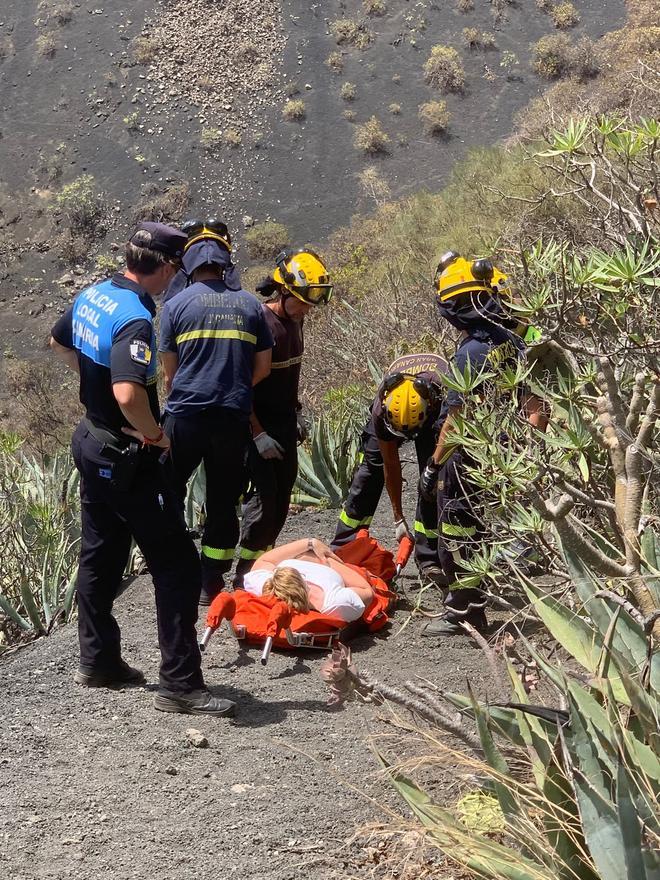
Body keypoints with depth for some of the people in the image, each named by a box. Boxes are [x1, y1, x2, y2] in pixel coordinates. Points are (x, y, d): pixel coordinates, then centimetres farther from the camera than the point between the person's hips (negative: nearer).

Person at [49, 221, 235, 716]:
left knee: (100, 556, 19)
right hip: (128, 457, -10)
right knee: (177, 566, -4)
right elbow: (129, 394, -38)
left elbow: (59, 343, 23)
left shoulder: (92, 296, 3)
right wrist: (157, 434, -21)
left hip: (92, 441, 10)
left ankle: (98, 662, 30)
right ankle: (180, 684, -1)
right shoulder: (135, 319, -26)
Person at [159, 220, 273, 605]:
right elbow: (264, 367, 9)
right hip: (234, 418, 2)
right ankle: (211, 583, 15)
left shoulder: (176, 305, 0)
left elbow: (169, 371, 4)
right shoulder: (250, 304, 7)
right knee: (223, 501, 11)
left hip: (186, 415, -2)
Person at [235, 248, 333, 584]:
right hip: (258, 426, -8)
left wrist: (297, 412, 19)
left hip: (285, 422, 8)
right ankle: (245, 575, 1)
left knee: (283, 495, 10)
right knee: (265, 496, -9)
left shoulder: (294, 321, 4)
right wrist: (258, 434, -21)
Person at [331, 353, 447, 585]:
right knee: (369, 472, -4)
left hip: (436, 417, -1)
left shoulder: (444, 396, -44)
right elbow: (391, 466, -25)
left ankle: (429, 561, -9)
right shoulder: (382, 410, -37)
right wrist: (399, 519, -18)